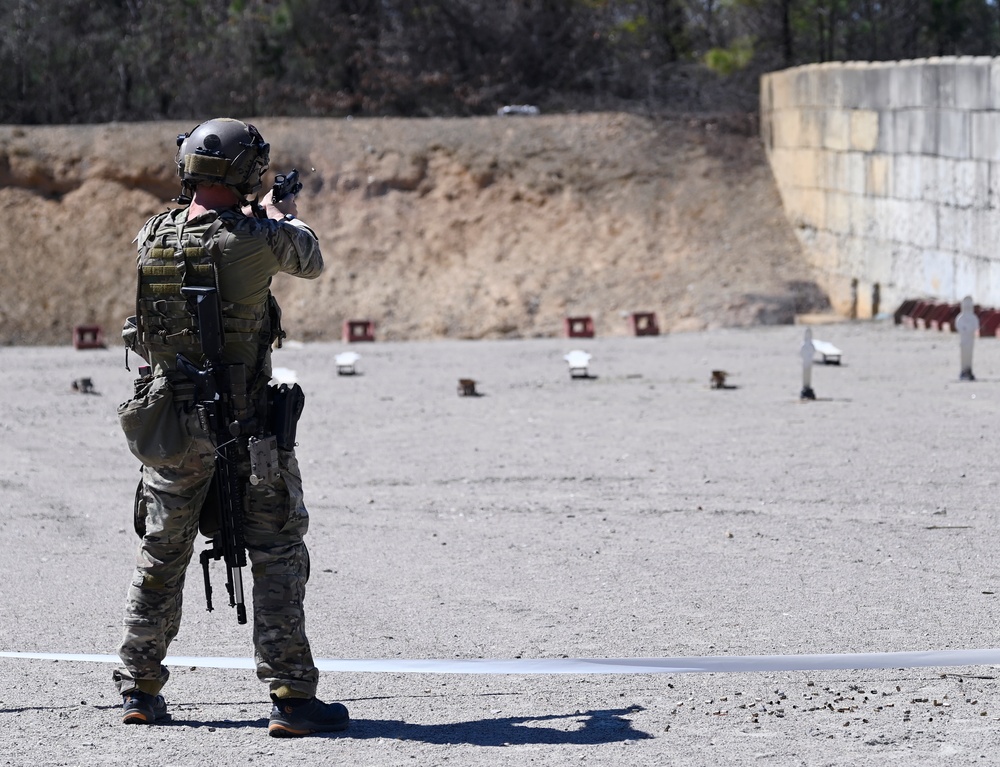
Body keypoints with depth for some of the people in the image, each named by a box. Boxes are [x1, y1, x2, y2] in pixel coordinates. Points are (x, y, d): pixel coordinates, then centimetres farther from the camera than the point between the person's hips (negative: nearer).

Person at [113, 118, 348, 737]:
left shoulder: (151, 238, -2)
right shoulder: (257, 238, -15)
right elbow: (311, 262, 6)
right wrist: (283, 214, 26)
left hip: (170, 424, 5)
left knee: (161, 558, 16)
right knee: (278, 559, 2)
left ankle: (140, 688, 23)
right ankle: (292, 696, -2)